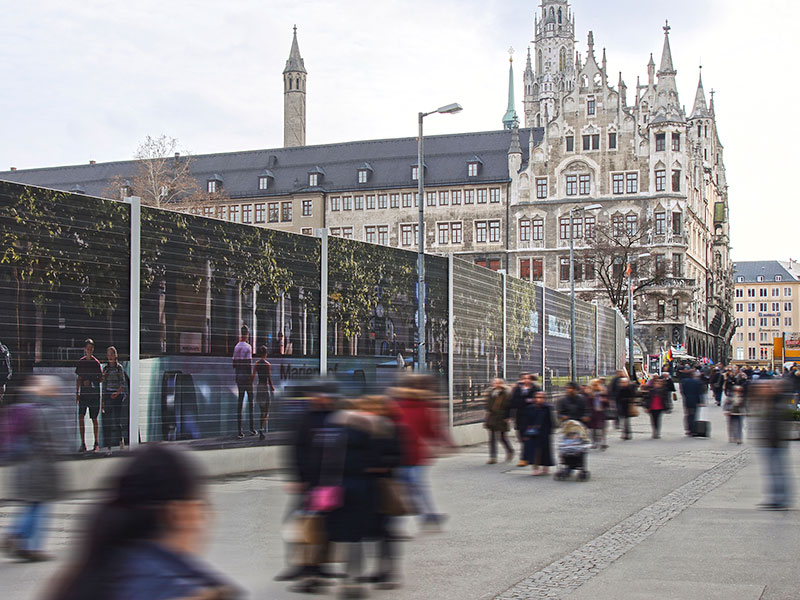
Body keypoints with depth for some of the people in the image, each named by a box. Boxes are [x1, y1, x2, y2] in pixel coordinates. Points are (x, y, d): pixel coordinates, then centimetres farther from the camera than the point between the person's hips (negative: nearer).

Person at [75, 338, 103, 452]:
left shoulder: (96, 362, -3)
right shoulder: (81, 362, 7)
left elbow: (101, 379, 1)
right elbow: (79, 379, 13)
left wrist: (91, 382, -14)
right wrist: (77, 393, 10)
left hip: (94, 393, -2)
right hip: (83, 393, 2)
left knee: (94, 418, 5)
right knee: (80, 417, -10)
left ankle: (96, 441, 21)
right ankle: (83, 443, -6)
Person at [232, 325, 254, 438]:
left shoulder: (236, 347, 7)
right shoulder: (248, 347, -12)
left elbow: (234, 363, 9)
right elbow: (249, 363, -15)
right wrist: (251, 376, -10)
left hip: (238, 376, 5)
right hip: (246, 375, -5)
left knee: (240, 401, 5)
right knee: (250, 401, 5)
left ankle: (239, 430, 2)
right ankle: (251, 428, 7)